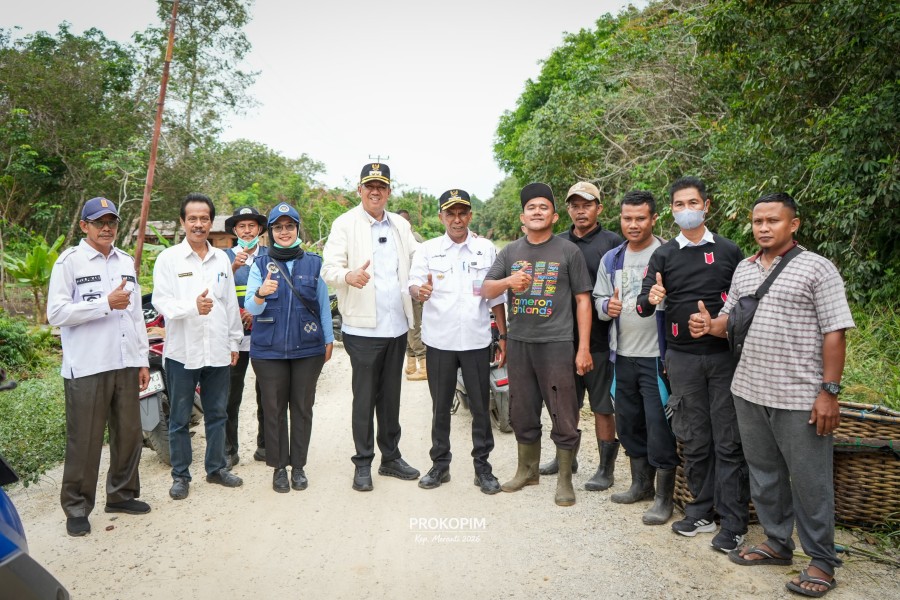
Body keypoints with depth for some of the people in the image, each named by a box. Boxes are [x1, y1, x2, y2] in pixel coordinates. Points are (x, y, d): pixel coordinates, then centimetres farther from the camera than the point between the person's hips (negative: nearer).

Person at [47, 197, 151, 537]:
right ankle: (77, 507, 16)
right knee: (84, 441, 2)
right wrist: (106, 303, -17)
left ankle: (122, 494, 27)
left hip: (126, 365, 5)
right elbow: (56, 313, -11)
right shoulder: (69, 262, -3)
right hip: (86, 369, -5)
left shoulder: (126, 263, 14)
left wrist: (143, 361, 13)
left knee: (130, 434, 11)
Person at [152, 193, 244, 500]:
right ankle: (180, 475, 22)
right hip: (182, 351, -3)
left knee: (217, 414, 14)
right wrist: (192, 306, -30)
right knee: (179, 419, 8)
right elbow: (160, 300, -12)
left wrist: (234, 341, 11)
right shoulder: (168, 258, -2)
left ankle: (216, 467, 28)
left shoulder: (222, 258, 10)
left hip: (218, 351, 4)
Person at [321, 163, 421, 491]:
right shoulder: (345, 224, -4)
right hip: (363, 326, -5)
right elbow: (329, 268, -12)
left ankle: (391, 457, 27)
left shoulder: (401, 225, 13)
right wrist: (349, 276, -34)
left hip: (397, 325, 5)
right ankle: (363, 463, 16)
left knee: (390, 395, 15)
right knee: (365, 397, 2)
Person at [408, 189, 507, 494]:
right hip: (439, 340, 0)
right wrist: (421, 291, -33)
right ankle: (440, 464, 25)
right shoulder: (428, 249, 4)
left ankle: (482, 466, 20)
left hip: (476, 340, 0)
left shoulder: (486, 249, 5)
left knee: (481, 406, 6)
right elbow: (413, 284, -9)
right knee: (440, 406, 10)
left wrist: (503, 335, 4)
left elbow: (497, 296, 7)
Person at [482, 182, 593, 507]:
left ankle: (564, 479, 17)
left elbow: (583, 300, 0)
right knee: (522, 413, 15)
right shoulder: (510, 252, 9)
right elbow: (486, 290, 3)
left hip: (557, 343, -4)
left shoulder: (569, 251, 0)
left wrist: (584, 348, -6)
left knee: (564, 417, 0)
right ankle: (527, 470, 32)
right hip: (518, 342, 4)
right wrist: (508, 281, -19)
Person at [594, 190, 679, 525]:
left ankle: (664, 498, 14)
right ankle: (641, 485, 34)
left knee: (659, 427, -1)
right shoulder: (611, 260, 10)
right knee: (629, 423, 16)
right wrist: (607, 305, -6)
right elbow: (598, 300, 16)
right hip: (623, 355, 6)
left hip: (657, 356, -6)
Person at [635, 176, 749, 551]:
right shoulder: (663, 255, 6)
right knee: (693, 439, 9)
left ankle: (733, 522, 11)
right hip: (682, 358, 1)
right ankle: (702, 510, 23)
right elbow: (643, 307, -2)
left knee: (728, 440, 2)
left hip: (724, 355, -1)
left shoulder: (729, 251, 6)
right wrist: (651, 299, -24)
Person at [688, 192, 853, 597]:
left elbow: (834, 333, -10)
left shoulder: (816, 268, -7)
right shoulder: (743, 269, 11)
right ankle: (778, 543, 34)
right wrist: (711, 325, -5)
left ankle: (821, 560, 22)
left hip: (799, 397, -6)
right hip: (749, 392, 6)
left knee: (809, 481, 5)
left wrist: (829, 391, -14)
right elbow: (731, 320, 18)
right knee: (763, 474, 17)